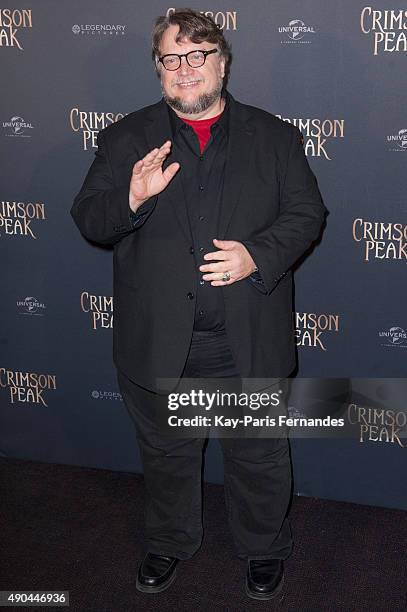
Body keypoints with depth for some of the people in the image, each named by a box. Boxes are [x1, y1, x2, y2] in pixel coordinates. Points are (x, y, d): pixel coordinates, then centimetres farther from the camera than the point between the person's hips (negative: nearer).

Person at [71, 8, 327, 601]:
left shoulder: (274, 136, 4)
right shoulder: (126, 138, 4)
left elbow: (307, 214, 1)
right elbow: (88, 219, -2)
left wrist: (258, 255, -17)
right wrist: (132, 198, -24)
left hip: (248, 341, 0)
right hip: (157, 343, 1)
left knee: (258, 456, 15)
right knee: (166, 454, 20)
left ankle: (265, 547, 41)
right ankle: (170, 542, 45)